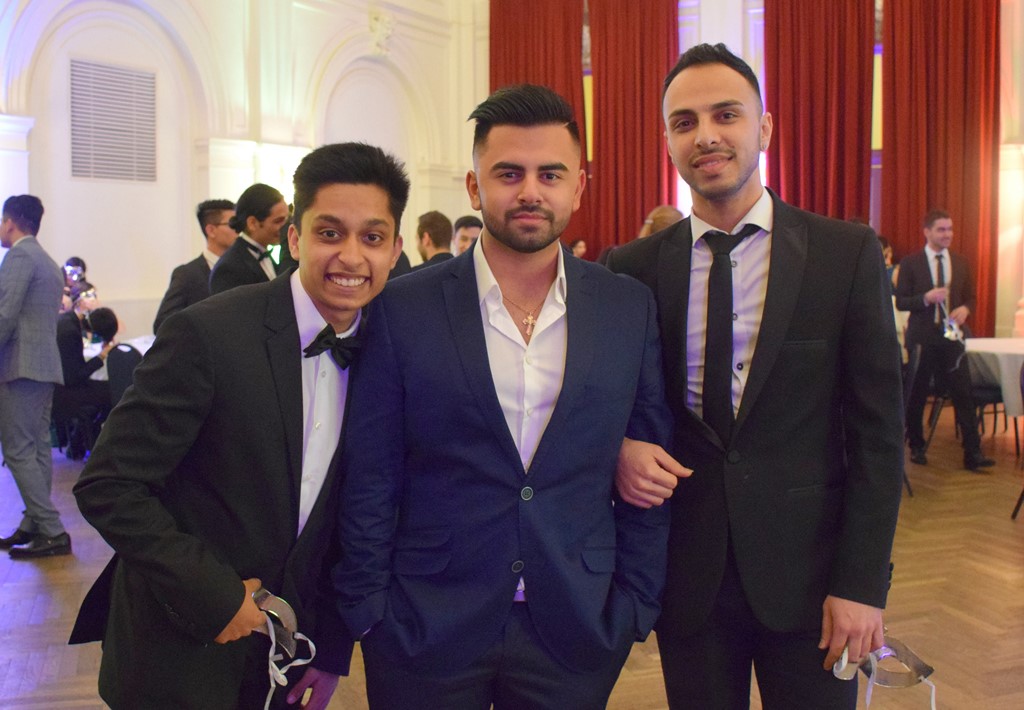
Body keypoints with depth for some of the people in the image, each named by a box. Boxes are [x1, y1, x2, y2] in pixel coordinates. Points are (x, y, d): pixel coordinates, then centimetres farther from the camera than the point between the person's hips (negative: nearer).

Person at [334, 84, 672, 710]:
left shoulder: (630, 309, -1)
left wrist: (635, 607, 1)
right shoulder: (405, 308, -5)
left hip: (576, 631, 2)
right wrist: (365, 613, -3)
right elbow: (371, 477, -2)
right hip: (425, 628, -1)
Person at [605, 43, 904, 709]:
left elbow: (878, 428, -4)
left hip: (808, 567, -1)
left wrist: (863, 583, -8)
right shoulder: (633, 268, -1)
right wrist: (618, 448, -13)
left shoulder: (848, 253, -4)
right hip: (688, 571, 1)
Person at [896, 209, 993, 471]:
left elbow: (970, 297, 14)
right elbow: (900, 302, -4)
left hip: (951, 337, 2)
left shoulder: (960, 263, 9)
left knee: (963, 395, -4)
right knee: (916, 396, 7)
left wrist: (965, 309, -8)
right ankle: (917, 447, 22)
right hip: (922, 338, -2)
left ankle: (973, 453, -2)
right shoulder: (910, 263, -2)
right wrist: (926, 298, -20)